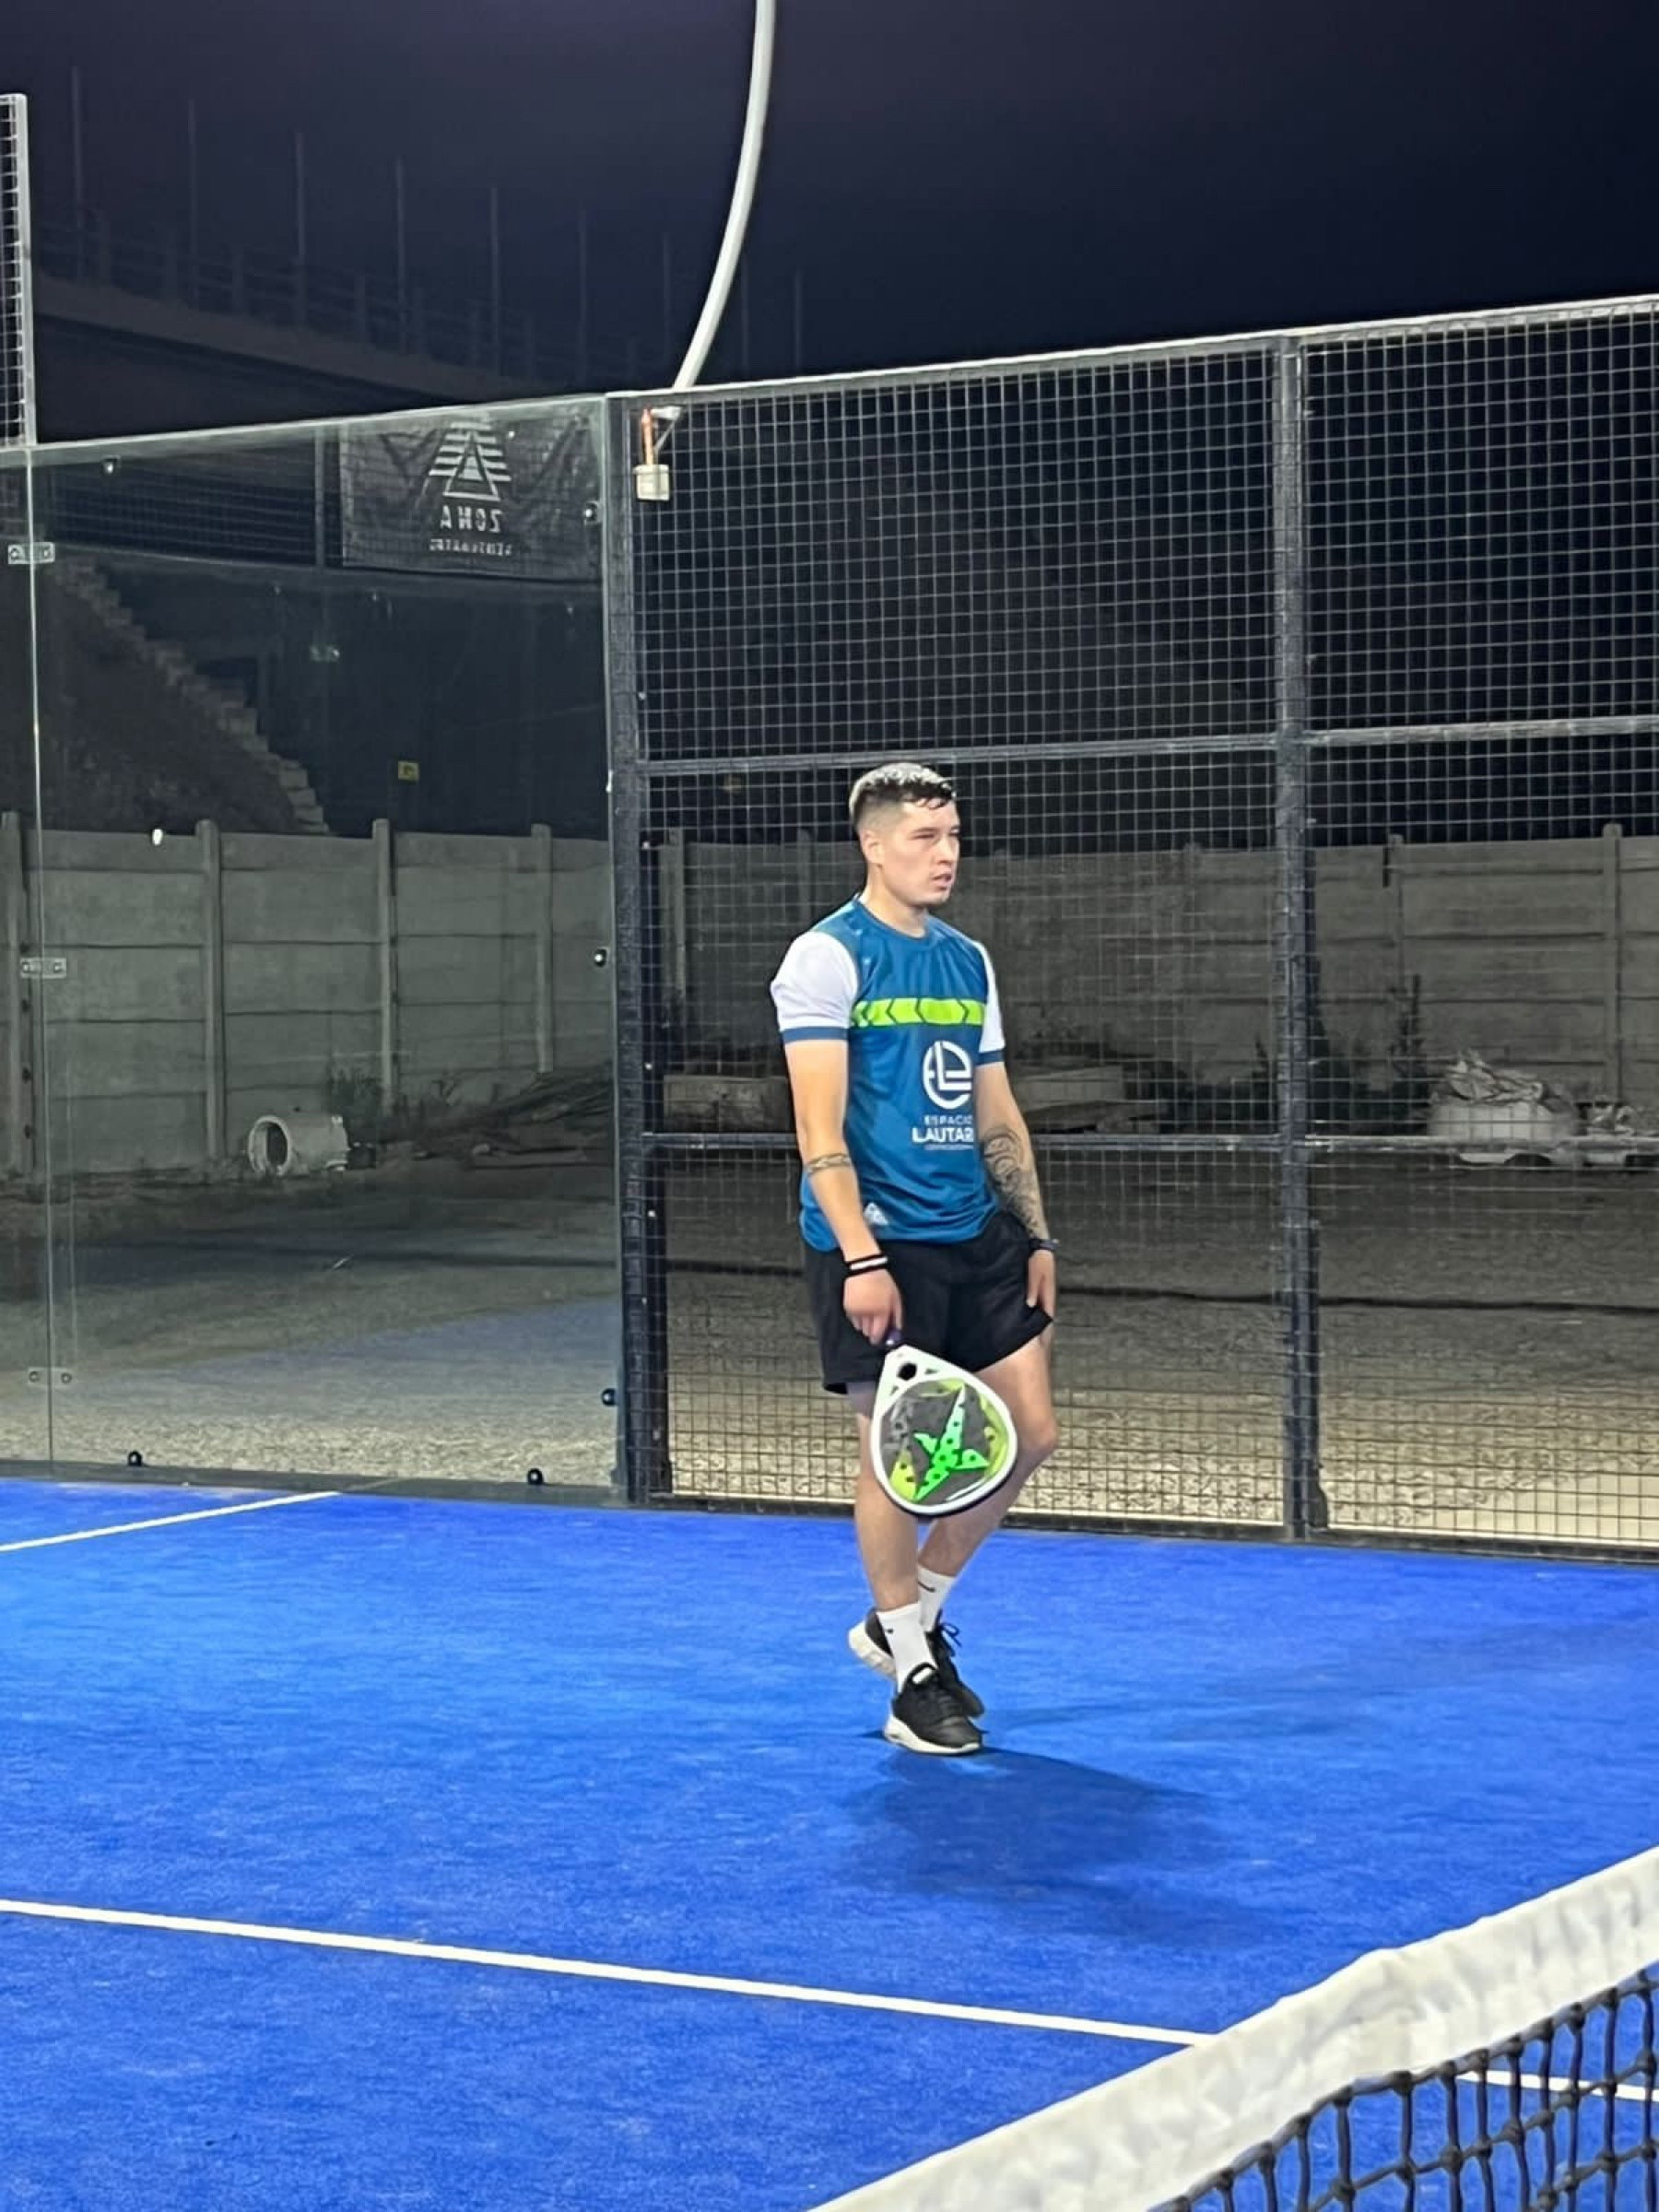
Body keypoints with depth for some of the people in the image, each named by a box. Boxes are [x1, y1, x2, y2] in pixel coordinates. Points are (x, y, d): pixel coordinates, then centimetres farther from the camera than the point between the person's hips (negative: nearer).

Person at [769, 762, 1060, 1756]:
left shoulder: (969, 961, 14)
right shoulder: (828, 957, -8)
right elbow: (820, 1127, -14)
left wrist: (1037, 1235, 13)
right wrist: (860, 1257, -21)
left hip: (979, 1236, 7)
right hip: (880, 1244, -7)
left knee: (1031, 1431, 5)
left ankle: (911, 1616, 23)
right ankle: (915, 1676, 12)